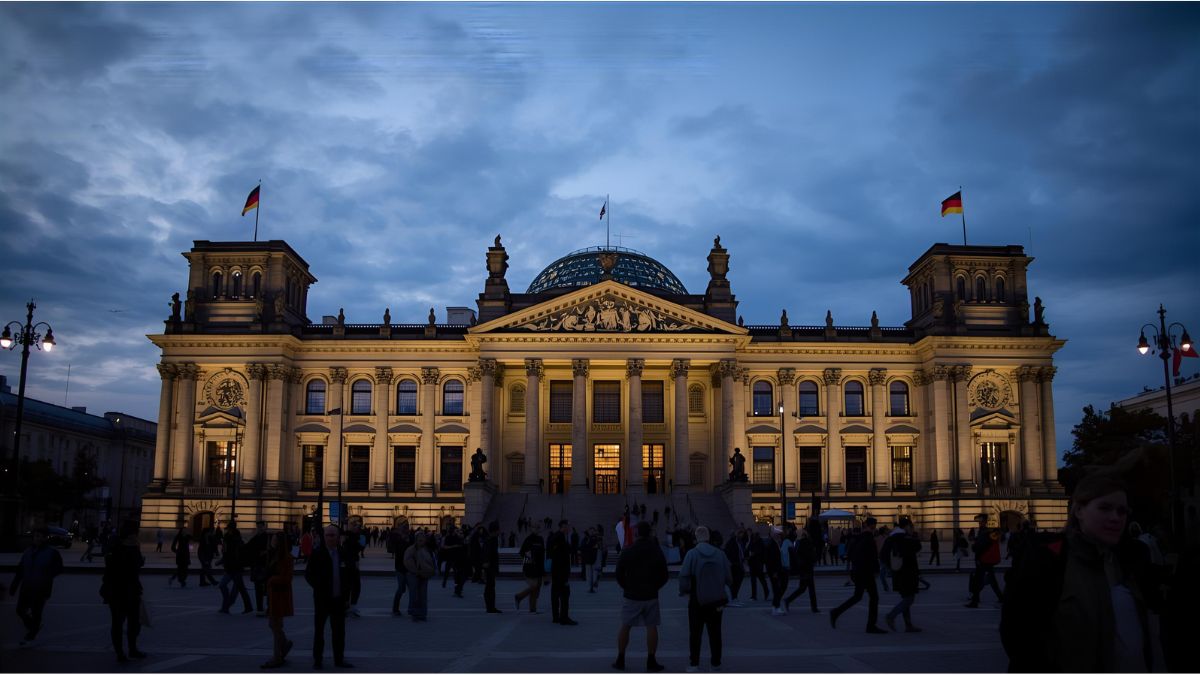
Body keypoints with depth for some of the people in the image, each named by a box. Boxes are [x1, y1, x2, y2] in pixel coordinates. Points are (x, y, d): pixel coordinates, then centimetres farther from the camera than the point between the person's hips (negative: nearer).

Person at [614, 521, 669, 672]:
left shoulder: (627, 552, -6)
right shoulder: (657, 552, -2)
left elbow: (619, 574, -2)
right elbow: (664, 576, 3)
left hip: (631, 596, 0)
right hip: (651, 596, 0)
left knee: (625, 626, 9)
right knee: (651, 627, 5)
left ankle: (620, 660, 13)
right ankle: (651, 661, 3)